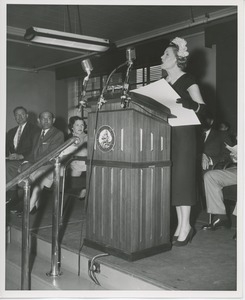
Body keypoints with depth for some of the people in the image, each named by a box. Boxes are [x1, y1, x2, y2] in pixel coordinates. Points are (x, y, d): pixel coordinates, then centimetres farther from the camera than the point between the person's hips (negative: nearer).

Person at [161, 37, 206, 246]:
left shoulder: (187, 81, -3)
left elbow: (202, 107, -11)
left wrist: (190, 104, -30)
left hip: (183, 134, -7)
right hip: (167, 134, 7)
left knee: (182, 176, -8)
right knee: (173, 178, 5)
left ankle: (186, 226, -1)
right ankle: (181, 225, 12)